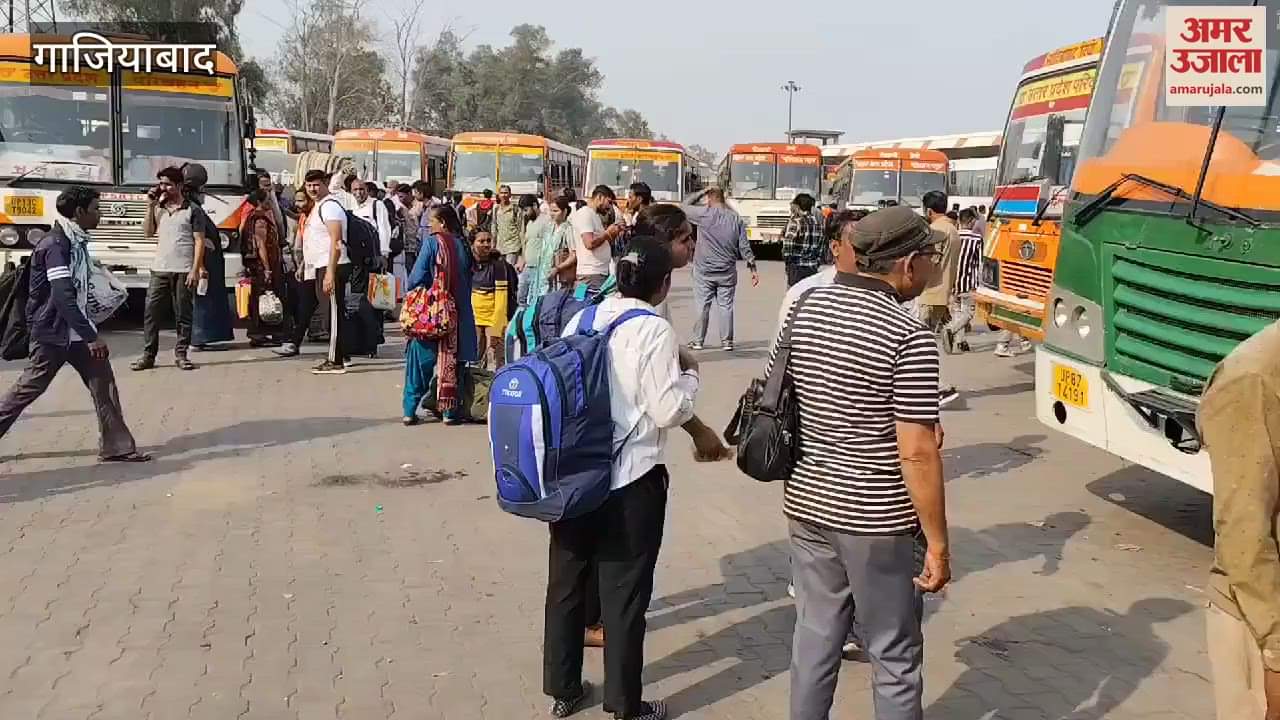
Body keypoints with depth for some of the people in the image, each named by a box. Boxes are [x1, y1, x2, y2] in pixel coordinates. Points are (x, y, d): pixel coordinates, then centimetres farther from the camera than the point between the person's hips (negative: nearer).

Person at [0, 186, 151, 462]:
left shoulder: (76, 241, 9)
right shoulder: (55, 244, -20)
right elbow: (63, 296, -27)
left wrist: (89, 331, 22)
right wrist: (92, 336, -28)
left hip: (74, 331, 8)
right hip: (52, 331, -8)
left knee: (103, 382, 2)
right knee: (29, 387, 4)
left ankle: (116, 446, 4)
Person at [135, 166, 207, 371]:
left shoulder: (193, 210, 0)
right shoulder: (158, 208, 14)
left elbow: (199, 241, -4)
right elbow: (148, 233, 9)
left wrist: (195, 270, -12)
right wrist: (150, 206, 2)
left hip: (184, 271, -4)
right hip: (159, 269, 4)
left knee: (183, 314, 2)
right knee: (150, 312, 0)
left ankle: (181, 354, 10)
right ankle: (148, 355, 5)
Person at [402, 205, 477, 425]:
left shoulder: (432, 241, -7)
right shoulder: (461, 244, 4)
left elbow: (417, 277, -8)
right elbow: (468, 280, 8)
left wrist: (413, 293, 9)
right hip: (457, 312, 3)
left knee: (419, 361, 6)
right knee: (451, 361, 8)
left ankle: (410, 409, 6)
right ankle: (449, 410, 7)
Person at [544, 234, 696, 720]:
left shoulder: (581, 319, 3)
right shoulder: (654, 331, -14)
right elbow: (669, 411, -16)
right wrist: (689, 374, 2)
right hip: (631, 481, -6)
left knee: (567, 582, 16)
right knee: (624, 592, 6)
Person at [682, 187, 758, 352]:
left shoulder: (704, 214, -9)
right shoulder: (736, 218, 1)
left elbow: (685, 207, 7)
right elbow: (744, 247, 1)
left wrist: (701, 192, 8)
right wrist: (753, 268, 6)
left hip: (704, 270, -2)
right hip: (727, 272, 2)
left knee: (702, 305, 5)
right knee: (725, 305, 7)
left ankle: (698, 340, 11)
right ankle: (726, 341, 10)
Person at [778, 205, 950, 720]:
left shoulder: (804, 309, 1)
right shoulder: (909, 336, -18)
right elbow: (916, 453, -19)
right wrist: (937, 543, -11)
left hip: (806, 504, 6)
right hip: (875, 519, -6)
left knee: (814, 638, 18)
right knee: (894, 657, 10)